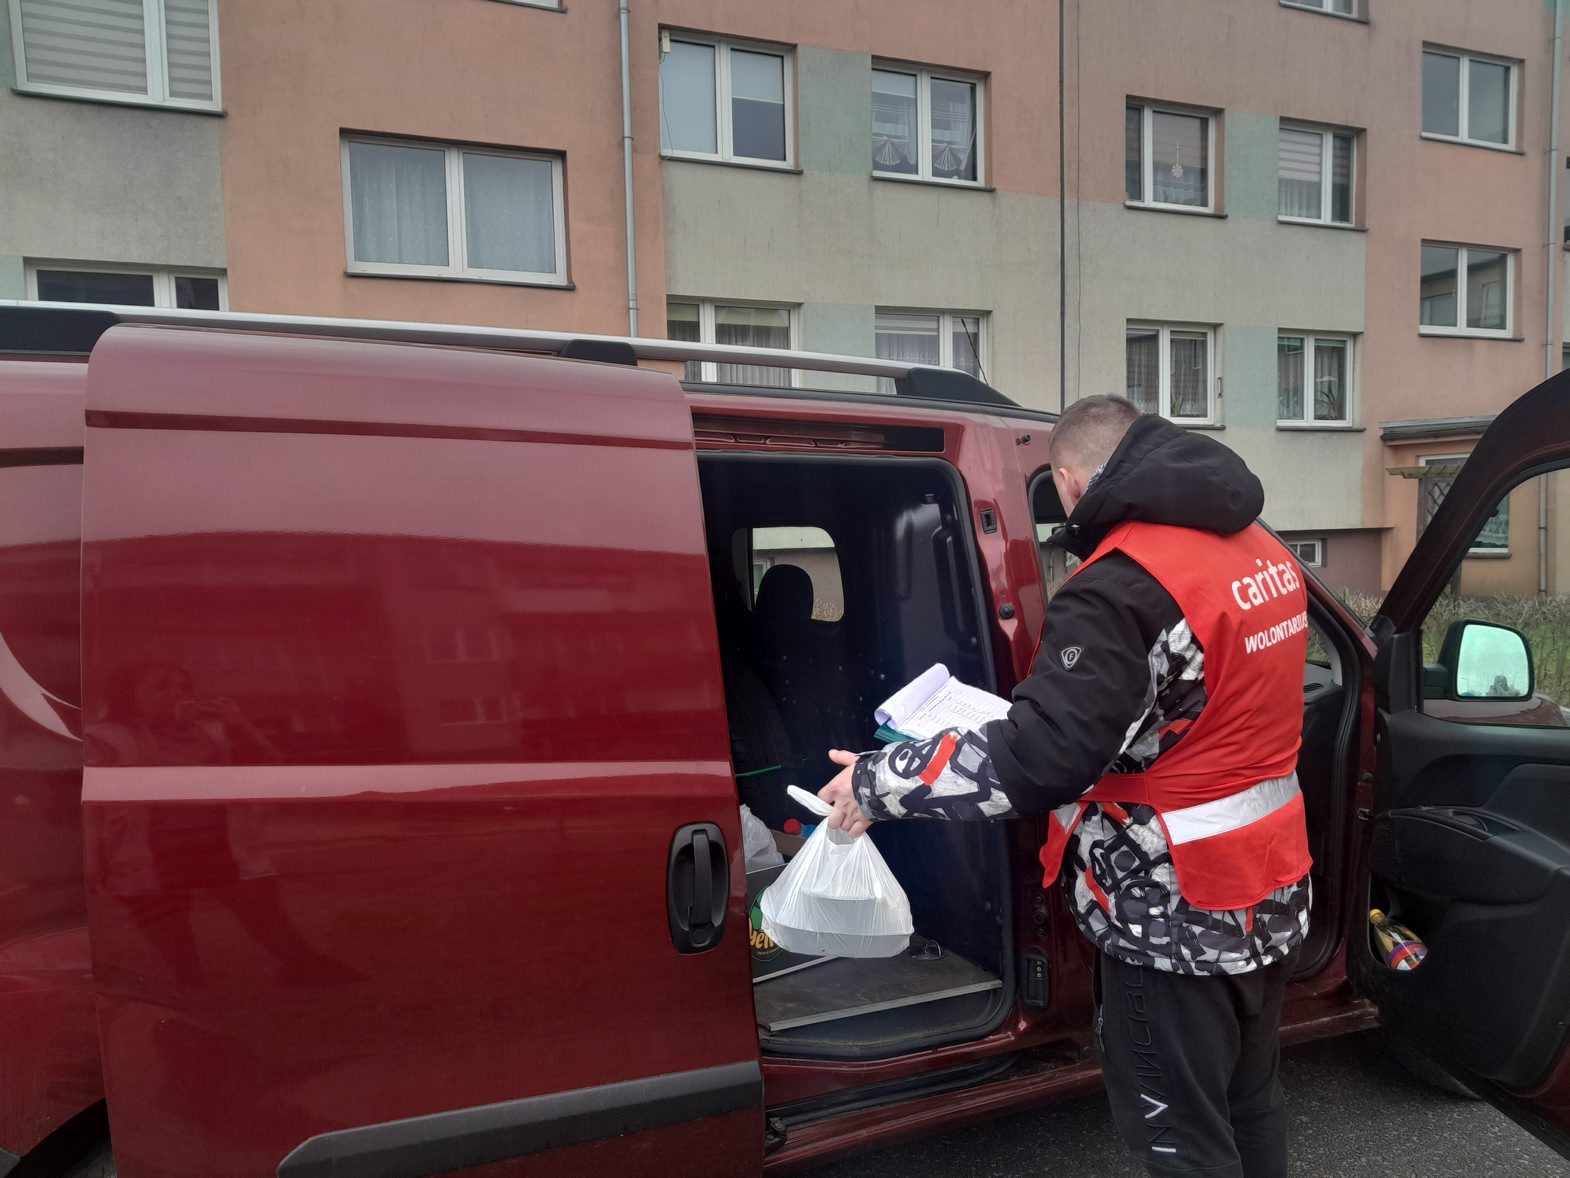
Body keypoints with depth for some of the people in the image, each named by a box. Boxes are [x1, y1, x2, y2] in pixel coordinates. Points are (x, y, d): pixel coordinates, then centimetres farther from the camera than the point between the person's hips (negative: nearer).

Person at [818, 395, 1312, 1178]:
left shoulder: (1121, 587, -24)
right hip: (1270, 887, 9)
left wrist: (878, 784, -19)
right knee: (1248, 1104, 25)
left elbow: (1036, 763, -29)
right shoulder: (1263, 552, 5)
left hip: (1176, 915, -9)